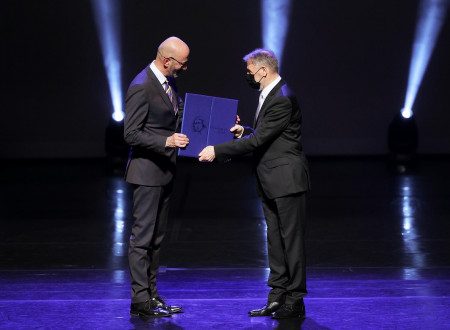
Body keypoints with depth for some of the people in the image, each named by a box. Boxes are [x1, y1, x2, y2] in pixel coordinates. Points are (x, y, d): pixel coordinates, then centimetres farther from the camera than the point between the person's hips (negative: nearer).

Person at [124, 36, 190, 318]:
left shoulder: (169, 82, 9)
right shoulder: (142, 87, -19)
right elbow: (131, 134, -20)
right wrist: (166, 141, -30)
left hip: (165, 171, 9)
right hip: (148, 171, -9)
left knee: (156, 237, 14)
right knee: (143, 237, -4)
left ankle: (151, 294, 22)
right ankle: (140, 300, 0)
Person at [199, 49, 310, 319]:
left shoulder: (283, 99, -19)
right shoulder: (270, 95, 14)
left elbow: (258, 140, -22)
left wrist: (217, 151, -19)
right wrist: (243, 132, 6)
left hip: (286, 180, -10)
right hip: (271, 184, 10)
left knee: (291, 239, -3)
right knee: (276, 240, 12)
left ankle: (295, 302, 2)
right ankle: (278, 296, 19)